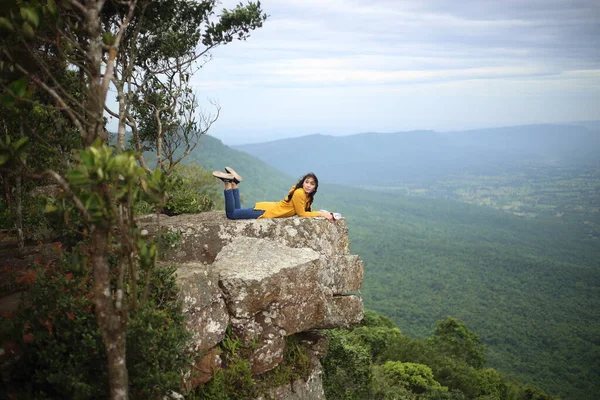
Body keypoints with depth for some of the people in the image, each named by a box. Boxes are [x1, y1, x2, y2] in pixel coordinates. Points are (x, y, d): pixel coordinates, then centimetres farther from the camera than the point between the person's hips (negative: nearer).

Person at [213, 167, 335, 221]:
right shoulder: (299, 193, -25)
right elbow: (302, 214, -20)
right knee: (231, 214, -5)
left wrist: (325, 214, -6)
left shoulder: (307, 196, 3)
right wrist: (321, 214, -18)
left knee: (237, 211, 22)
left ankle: (234, 182, 21)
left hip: (270, 207, 9)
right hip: (266, 212, -9)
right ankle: (228, 182, 1)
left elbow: (307, 210, 7)